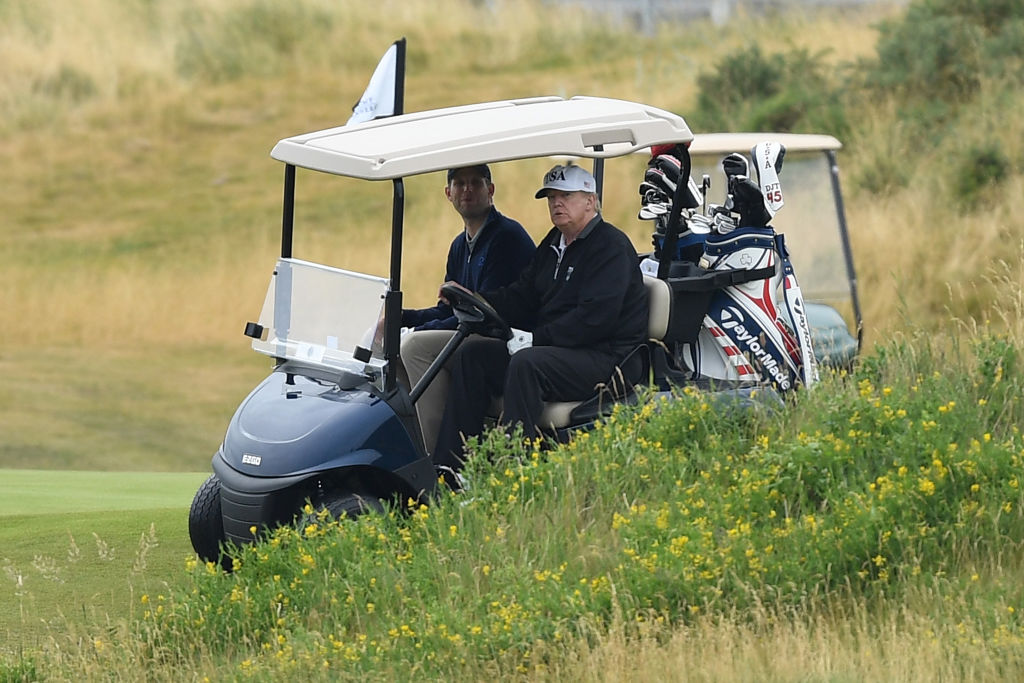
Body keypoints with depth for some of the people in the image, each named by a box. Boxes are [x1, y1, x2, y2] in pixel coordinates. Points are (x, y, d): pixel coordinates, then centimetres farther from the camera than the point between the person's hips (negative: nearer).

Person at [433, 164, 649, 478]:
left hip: (607, 358, -9)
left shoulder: (611, 246, -10)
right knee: (471, 353, -1)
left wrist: (537, 338, -22)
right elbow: (522, 298, 14)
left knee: (527, 363, -34)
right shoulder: (552, 245, 19)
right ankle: (450, 467, -8)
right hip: (553, 347, 10)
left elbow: (595, 317, -21)